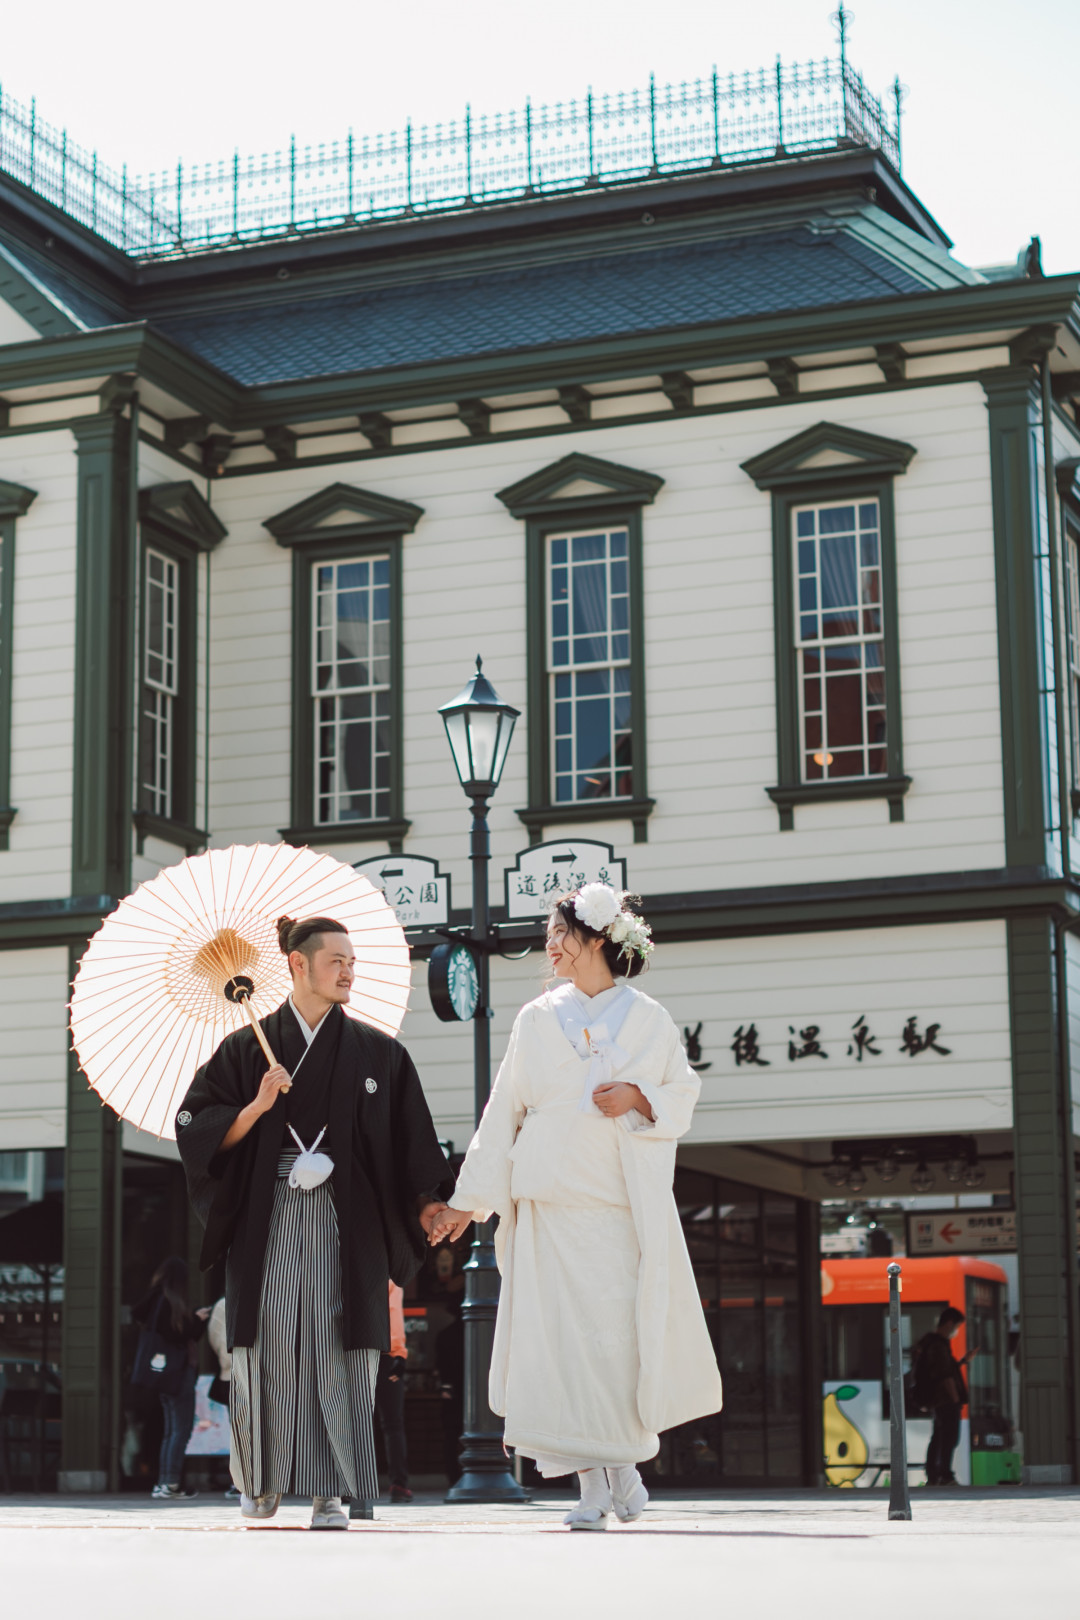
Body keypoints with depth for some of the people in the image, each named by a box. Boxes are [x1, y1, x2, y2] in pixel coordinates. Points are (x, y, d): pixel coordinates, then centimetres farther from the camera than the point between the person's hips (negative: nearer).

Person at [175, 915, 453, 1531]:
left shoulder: (379, 1053, 10)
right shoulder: (248, 1048, 8)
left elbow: (410, 1142, 8)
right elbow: (198, 1128, 3)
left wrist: (425, 1202, -5)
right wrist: (257, 1106, -12)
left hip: (345, 1221, 0)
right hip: (269, 1219, 0)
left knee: (337, 1352, -6)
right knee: (270, 1347, 0)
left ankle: (330, 1491, -3)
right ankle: (263, 1480, 18)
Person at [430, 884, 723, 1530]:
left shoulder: (646, 1018, 7)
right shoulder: (537, 1019, 12)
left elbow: (684, 1090, 10)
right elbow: (504, 1112, 12)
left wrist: (638, 1096, -11)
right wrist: (470, 1199, 9)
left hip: (626, 1204, -1)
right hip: (552, 1203, 1)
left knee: (626, 1332, -5)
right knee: (565, 1335, -6)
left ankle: (627, 1459, 19)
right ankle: (592, 1484, 1)